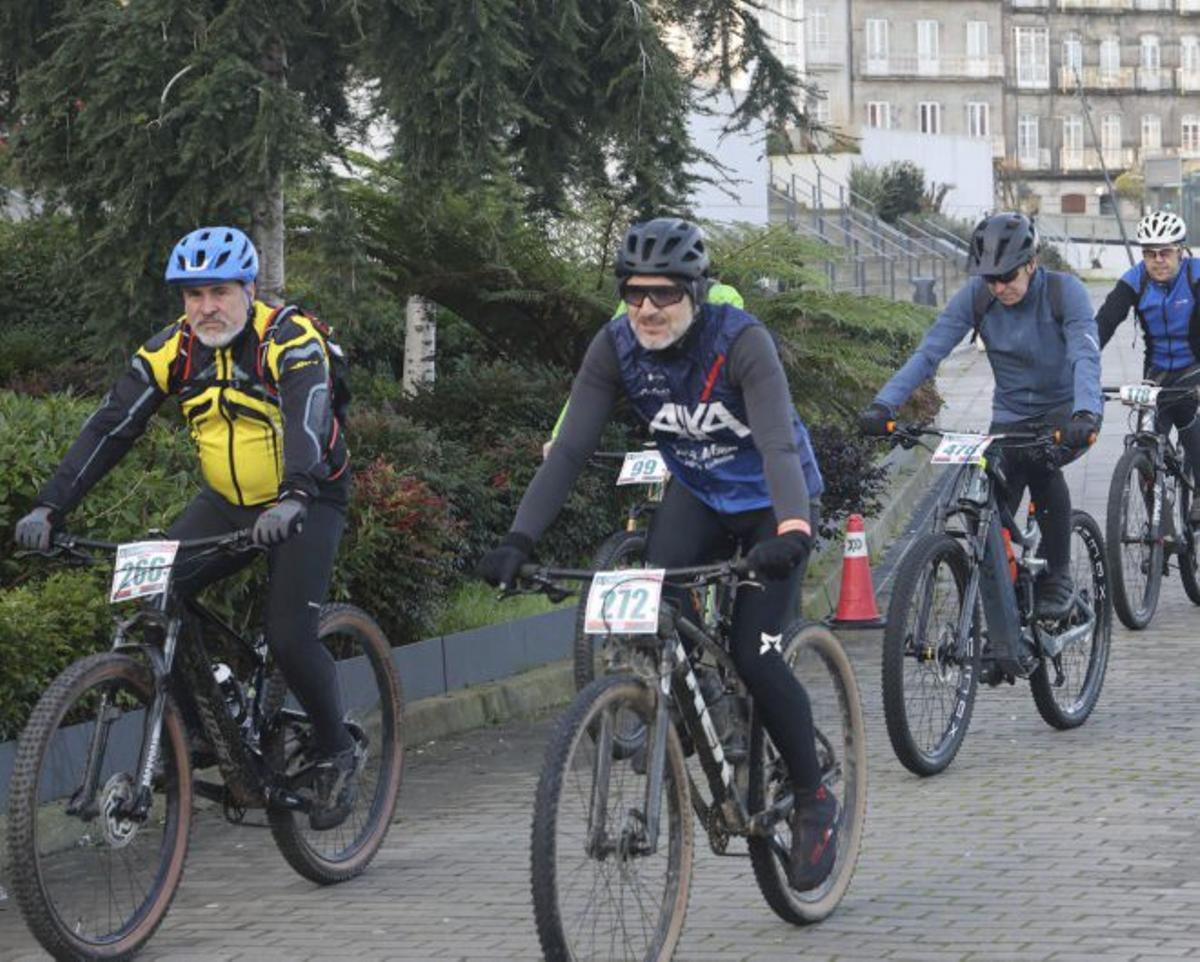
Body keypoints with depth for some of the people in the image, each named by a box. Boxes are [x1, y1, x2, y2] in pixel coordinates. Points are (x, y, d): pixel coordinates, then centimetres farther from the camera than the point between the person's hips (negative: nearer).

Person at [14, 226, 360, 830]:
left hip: (308, 503, -5)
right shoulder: (173, 351, -8)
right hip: (227, 503, 5)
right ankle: (197, 731, 0)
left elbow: (309, 419, -38)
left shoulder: (289, 339, -22)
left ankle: (336, 755, 5)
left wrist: (294, 499, -56)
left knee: (290, 637, -20)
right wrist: (50, 508, -25)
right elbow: (110, 428, -14)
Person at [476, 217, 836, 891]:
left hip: (771, 502, -4)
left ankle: (816, 802, 4)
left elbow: (779, 445, -40)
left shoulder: (740, 341, -29)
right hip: (698, 496, 4)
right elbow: (570, 450, -20)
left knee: (754, 653, -16)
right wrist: (520, 539, -31)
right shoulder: (616, 348, -16)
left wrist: (791, 533, -58)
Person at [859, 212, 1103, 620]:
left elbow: (1085, 356, -33)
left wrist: (1086, 414, -52)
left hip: (1066, 412, -3)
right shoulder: (976, 297, -12)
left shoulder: (1065, 292, -20)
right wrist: (883, 406, -34)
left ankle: (1057, 578, -18)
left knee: (1037, 463, -35)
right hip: (1011, 416, 4)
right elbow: (928, 352, -20)